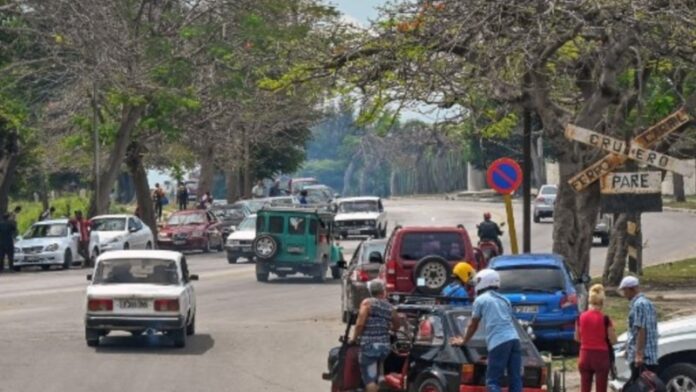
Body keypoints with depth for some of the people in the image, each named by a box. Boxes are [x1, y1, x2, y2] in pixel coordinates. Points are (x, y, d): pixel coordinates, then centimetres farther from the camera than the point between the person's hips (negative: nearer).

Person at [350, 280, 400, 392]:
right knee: (375, 379, 20)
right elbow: (396, 326, 21)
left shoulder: (367, 303, -4)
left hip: (369, 346, -6)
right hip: (385, 346, 6)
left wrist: (354, 338, 0)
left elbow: (360, 323, -14)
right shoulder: (390, 307, 11)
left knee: (369, 380, -7)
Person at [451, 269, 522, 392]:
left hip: (498, 342, -6)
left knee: (492, 381, -2)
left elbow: (473, 325, 18)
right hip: (514, 339, 6)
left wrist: (463, 341, 36)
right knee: (515, 380, 5)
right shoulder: (504, 300, 26)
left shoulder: (480, 300, 10)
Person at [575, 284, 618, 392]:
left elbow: (577, 338, 9)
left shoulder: (581, 317, -2)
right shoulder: (604, 319, -13)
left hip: (585, 356, 3)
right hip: (601, 355, -3)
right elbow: (613, 341, -9)